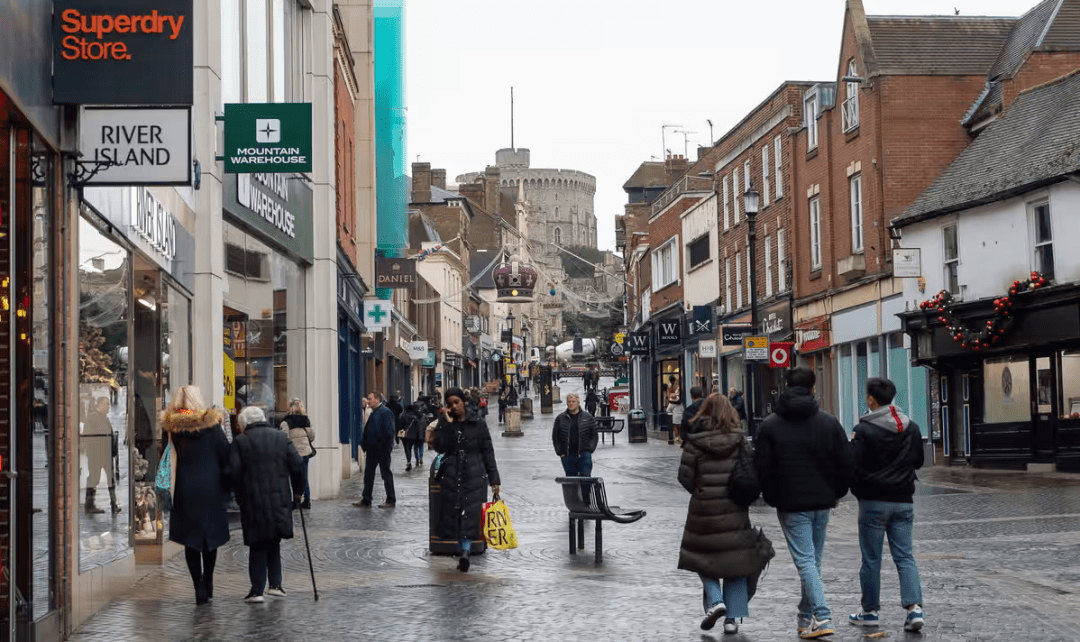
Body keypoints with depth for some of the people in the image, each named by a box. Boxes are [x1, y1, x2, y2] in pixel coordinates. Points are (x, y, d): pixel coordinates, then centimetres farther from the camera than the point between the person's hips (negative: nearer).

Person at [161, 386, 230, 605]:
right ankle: (207, 583, 20)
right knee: (211, 536, 15)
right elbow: (225, 456, -4)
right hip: (210, 488, -1)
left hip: (183, 491, 1)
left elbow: (166, 459, 7)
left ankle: (199, 587, -3)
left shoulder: (170, 427, -2)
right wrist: (227, 484, 6)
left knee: (190, 540, 5)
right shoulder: (211, 424, -7)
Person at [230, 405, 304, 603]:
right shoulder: (281, 437, 5)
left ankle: (257, 590, 4)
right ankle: (275, 583, 13)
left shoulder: (240, 441, -4)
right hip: (279, 499, 3)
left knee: (257, 546, 5)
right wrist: (298, 490, 15)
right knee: (274, 542, 18)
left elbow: (233, 472, -10)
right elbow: (297, 465, 3)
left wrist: (239, 495, 5)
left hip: (253, 501, -3)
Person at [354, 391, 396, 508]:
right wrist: (364, 444, 9)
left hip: (382, 450, -9)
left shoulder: (385, 412, -13)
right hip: (373, 449, 9)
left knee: (386, 473, 0)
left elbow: (389, 432, -17)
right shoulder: (374, 413, 14)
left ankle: (390, 500, 8)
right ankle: (366, 500, 15)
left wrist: (386, 446, -20)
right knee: (368, 473, 9)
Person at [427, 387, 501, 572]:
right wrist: (448, 423, -11)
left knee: (470, 514, -9)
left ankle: (465, 552, -11)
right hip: (451, 477, 1)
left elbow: (488, 451, 6)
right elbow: (439, 448, -7)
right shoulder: (444, 423, 8)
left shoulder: (478, 423, 5)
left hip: (475, 476, -1)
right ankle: (465, 550, 6)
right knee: (453, 513, -2)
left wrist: (494, 479, 3)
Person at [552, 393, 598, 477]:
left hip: (584, 454, -2)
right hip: (567, 456, 2)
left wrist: (589, 449, -4)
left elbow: (594, 435, 8)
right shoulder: (560, 419, 8)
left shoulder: (588, 417, 6)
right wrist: (560, 452, 2)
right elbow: (555, 437, 11)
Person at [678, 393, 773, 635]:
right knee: (736, 560, 9)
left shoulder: (695, 441, -5)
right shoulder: (739, 439, -2)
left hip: (704, 507, -1)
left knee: (704, 558, 14)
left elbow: (685, 476, -6)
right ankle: (732, 617, 6)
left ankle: (715, 600, -8)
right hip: (735, 509, 1)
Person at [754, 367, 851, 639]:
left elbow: (761, 468, -3)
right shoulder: (829, 422, 2)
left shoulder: (769, 425, -4)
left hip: (791, 504, -3)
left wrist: (772, 498, 10)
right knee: (814, 559, 15)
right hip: (822, 502, 3)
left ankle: (822, 617, -17)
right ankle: (807, 616, 26)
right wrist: (837, 493, 15)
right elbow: (845, 463, 2)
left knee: (804, 560, -4)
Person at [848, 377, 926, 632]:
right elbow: (918, 461, 16)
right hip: (903, 501, 4)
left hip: (873, 501, -4)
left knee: (871, 559, 6)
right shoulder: (912, 428, 5)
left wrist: (858, 490, 3)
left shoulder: (864, 430, -13)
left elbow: (854, 466, -14)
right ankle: (914, 607, -9)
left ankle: (870, 611, 14)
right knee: (905, 556, 6)